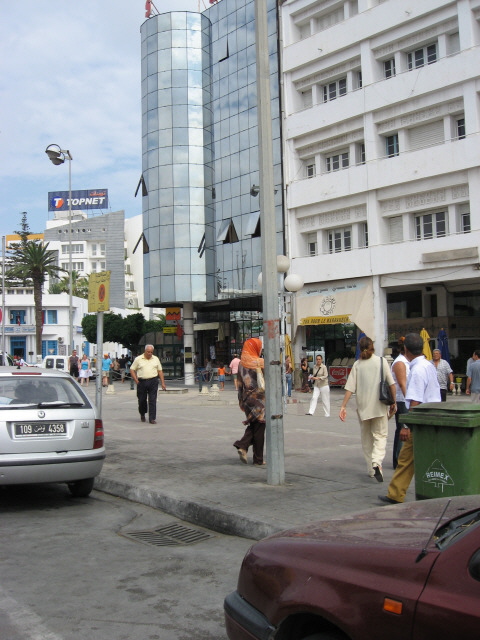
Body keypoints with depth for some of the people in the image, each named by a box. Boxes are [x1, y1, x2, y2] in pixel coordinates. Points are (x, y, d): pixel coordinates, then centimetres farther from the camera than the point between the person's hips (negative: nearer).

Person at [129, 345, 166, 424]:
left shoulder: (156, 359, 10)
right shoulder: (138, 359, 3)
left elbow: (160, 371, 11)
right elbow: (132, 370, 5)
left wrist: (163, 383, 5)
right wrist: (136, 380, -5)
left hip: (153, 382, 1)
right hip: (142, 382, -1)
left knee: (152, 401, -4)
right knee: (142, 400, 9)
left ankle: (152, 419, -3)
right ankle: (142, 414, 34)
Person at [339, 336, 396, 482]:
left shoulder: (357, 364, 3)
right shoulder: (381, 361, -1)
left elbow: (350, 387, -4)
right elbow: (391, 384, -5)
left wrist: (343, 406, -3)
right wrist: (394, 402, 5)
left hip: (363, 406, 2)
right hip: (379, 406, -2)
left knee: (366, 438, 14)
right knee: (380, 435, 2)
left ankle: (371, 470, 19)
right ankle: (376, 462, -23)